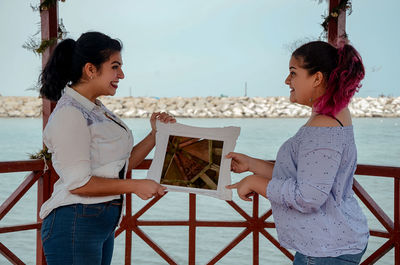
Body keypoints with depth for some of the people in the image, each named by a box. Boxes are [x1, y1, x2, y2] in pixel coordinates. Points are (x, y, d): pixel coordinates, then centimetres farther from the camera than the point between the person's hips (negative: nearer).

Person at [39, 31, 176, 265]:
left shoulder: (97, 109, 12)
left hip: (105, 223, 9)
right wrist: (135, 186, -17)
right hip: (75, 225, -9)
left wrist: (155, 135, 4)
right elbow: (78, 183, -20)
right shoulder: (69, 114, -16)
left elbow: (122, 165, 12)